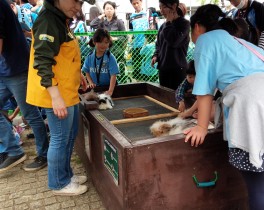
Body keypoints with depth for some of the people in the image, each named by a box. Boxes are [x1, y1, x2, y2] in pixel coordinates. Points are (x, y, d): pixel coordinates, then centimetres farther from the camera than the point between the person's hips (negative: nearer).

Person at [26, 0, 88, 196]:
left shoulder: (61, 20, 12)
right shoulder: (48, 20, -18)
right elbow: (42, 62, -25)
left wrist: (76, 73, 27)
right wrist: (56, 97, -28)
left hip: (69, 92, 10)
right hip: (57, 95, -10)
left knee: (70, 136, 19)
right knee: (60, 139, 3)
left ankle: (66, 174, 36)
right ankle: (59, 184, 22)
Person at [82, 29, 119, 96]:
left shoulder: (110, 57, -13)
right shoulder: (90, 57, -1)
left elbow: (113, 75, -17)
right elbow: (87, 72, 9)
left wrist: (110, 91, -25)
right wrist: (90, 82, -8)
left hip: (107, 87, -3)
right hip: (95, 88, 3)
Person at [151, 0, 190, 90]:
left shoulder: (184, 23, -6)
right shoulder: (164, 25, 13)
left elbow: (173, 41, -20)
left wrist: (169, 22, -10)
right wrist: (155, 56, 4)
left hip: (178, 68, -6)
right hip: (163, 68, 7)